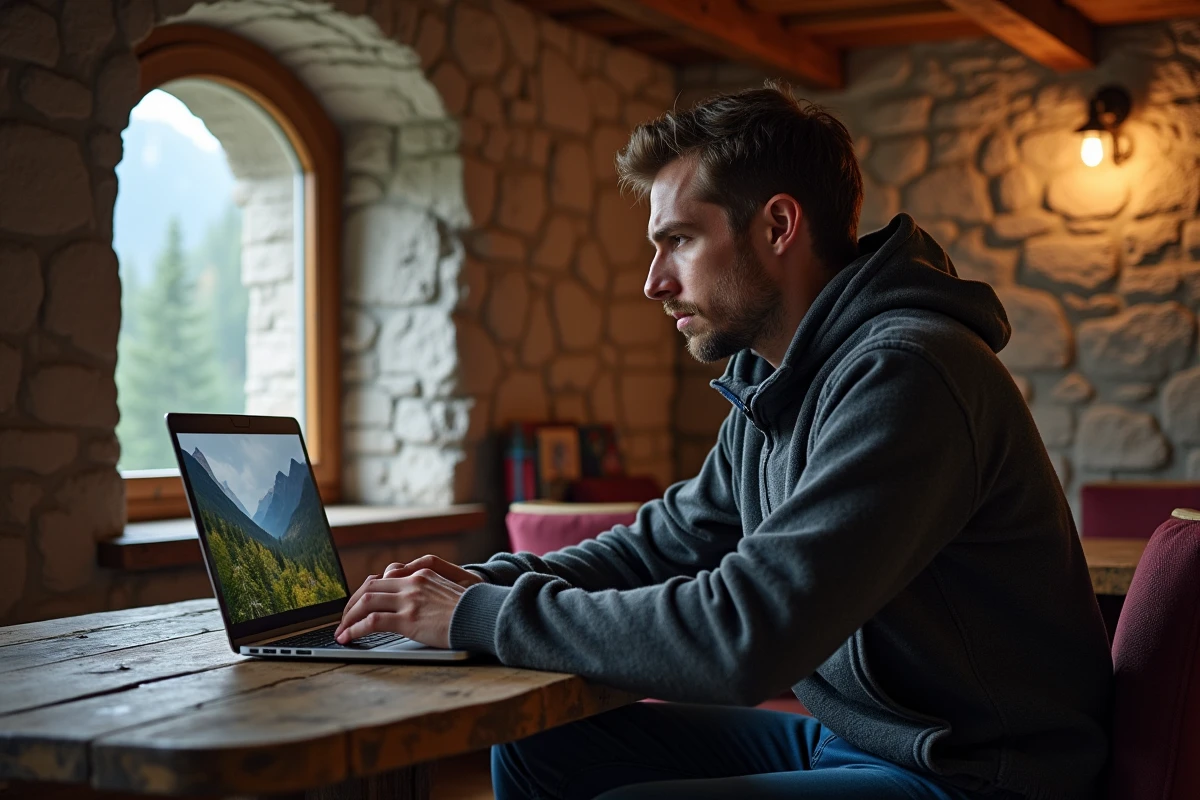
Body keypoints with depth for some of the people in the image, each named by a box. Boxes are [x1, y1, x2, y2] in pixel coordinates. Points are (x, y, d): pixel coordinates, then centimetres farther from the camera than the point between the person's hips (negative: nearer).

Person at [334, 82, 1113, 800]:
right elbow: (669, 540, 17)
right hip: (844, 733, 9)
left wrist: (480, 616, -21)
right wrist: (489, 582, 0)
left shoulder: (903, 374, -24)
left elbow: (743, 636, -30)